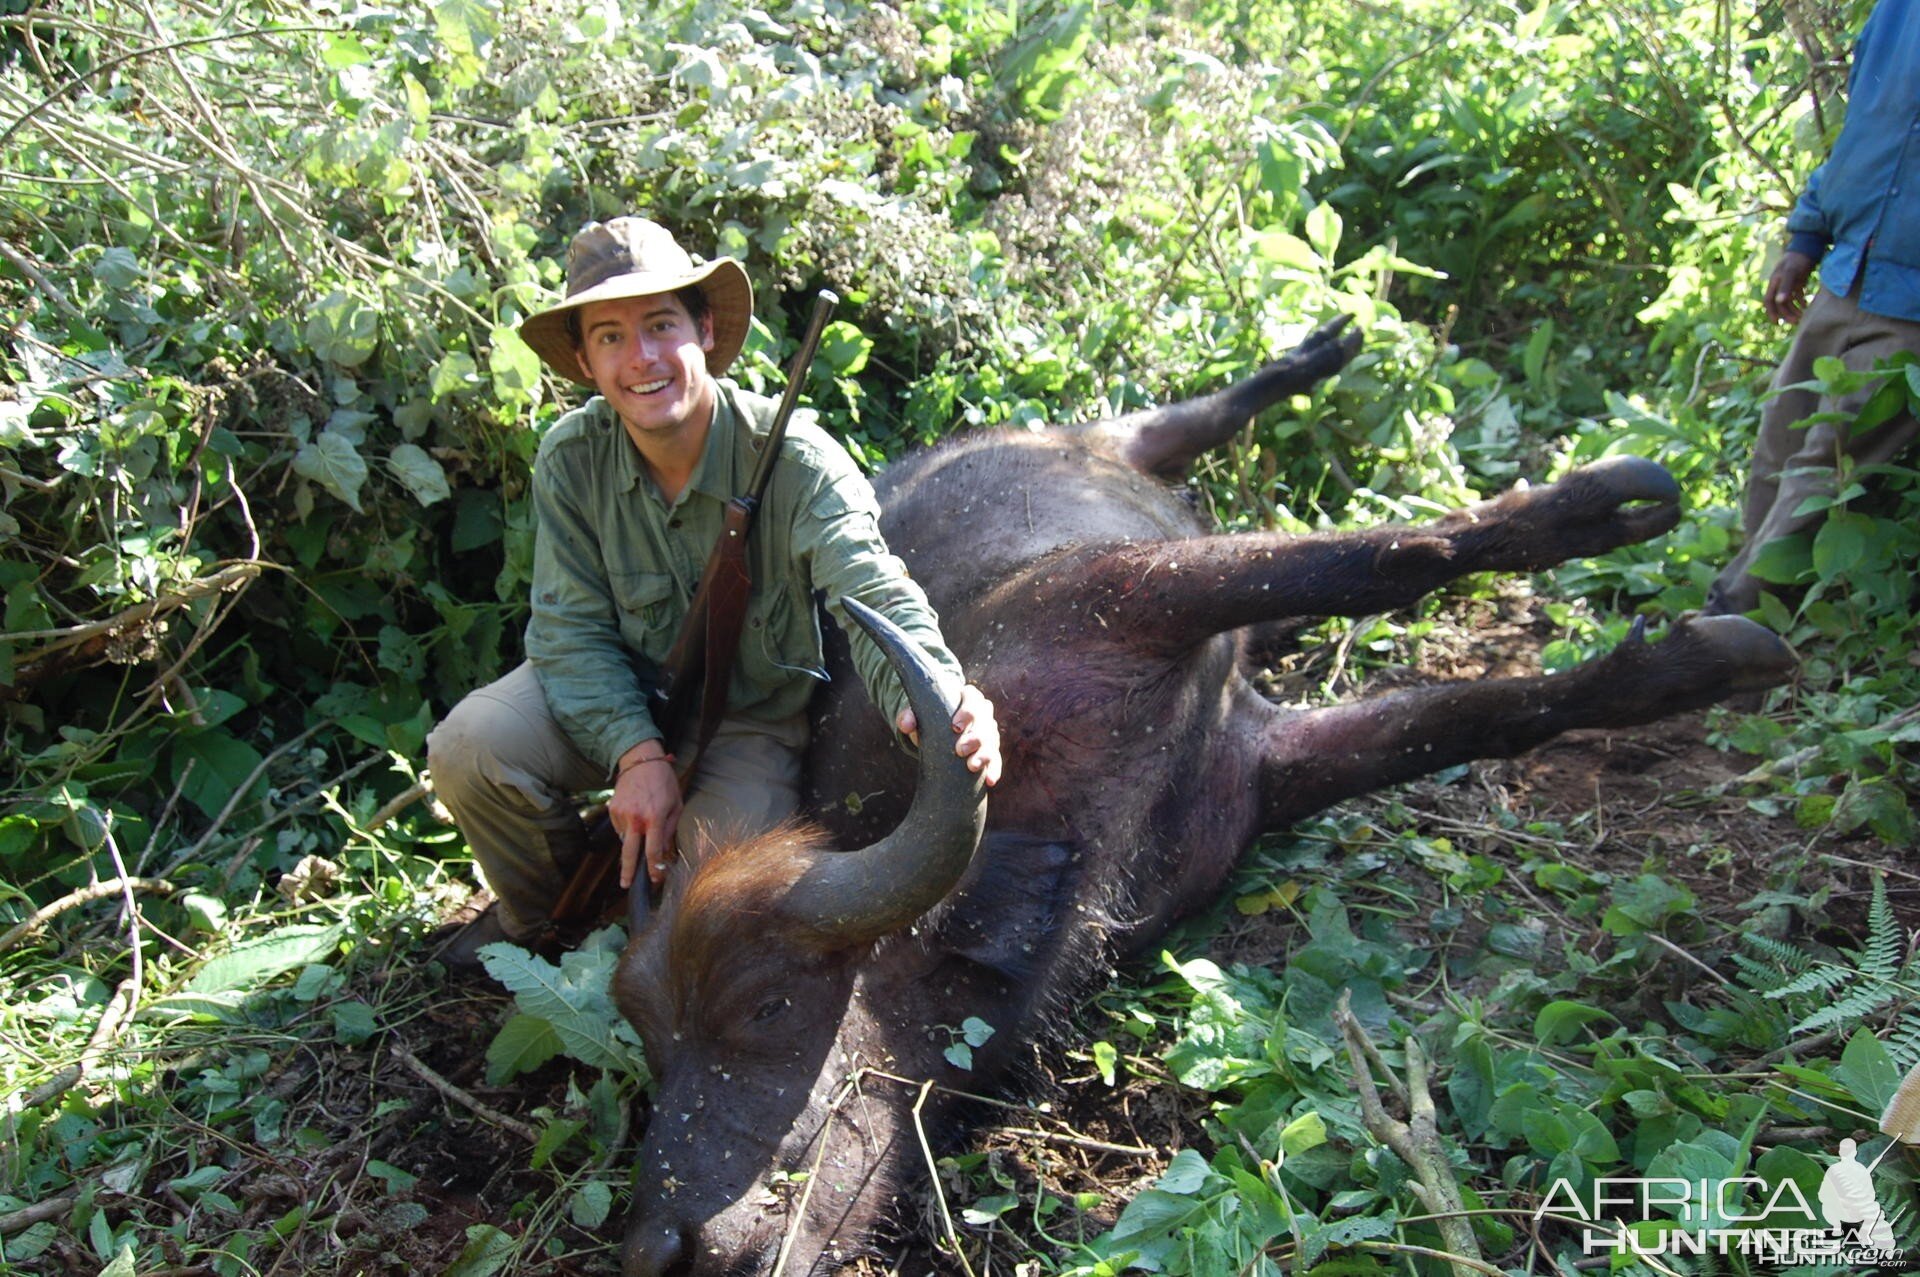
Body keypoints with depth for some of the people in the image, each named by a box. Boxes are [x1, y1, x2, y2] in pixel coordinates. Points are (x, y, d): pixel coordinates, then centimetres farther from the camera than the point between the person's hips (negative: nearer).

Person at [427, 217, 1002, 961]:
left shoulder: (796, 462, -24)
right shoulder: (572, 458, -15)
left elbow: (876, 597, -37)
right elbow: (573, 629, -14)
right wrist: (637, 752, -30)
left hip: (753, 720, -2)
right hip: (618, 702, 2)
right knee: (469, 747, -23)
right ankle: (540, 909, 11)